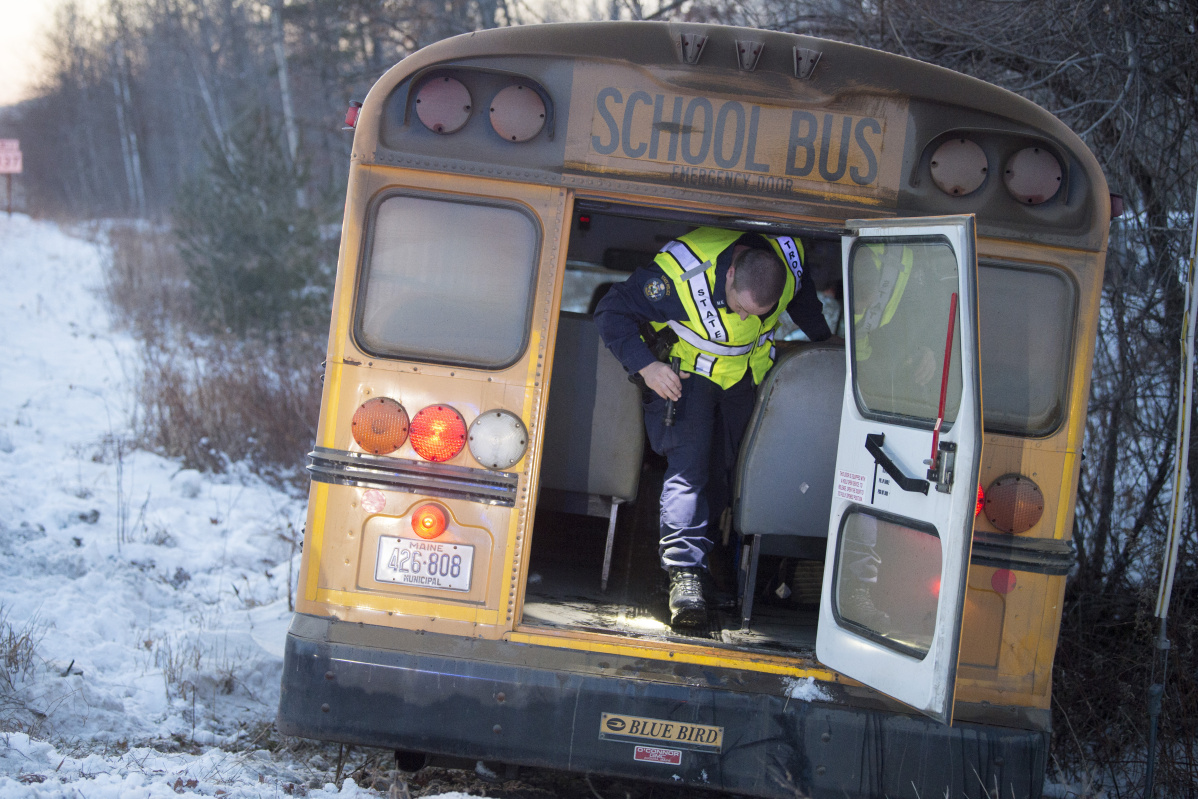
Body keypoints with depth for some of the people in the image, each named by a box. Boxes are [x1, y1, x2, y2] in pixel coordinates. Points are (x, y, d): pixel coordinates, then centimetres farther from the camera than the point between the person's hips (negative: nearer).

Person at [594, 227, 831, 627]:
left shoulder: (788, 258, -22)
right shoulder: (681, 276, -37)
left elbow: (802, 293, 5)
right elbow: (612, 311, -27)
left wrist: (823, 340, 10)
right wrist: (646, 365, -35)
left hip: (744, 375, 5)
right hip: (687, 372, -5)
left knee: (722, 470, 7)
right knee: (688, 467, -18)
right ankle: (685, 572, -23)